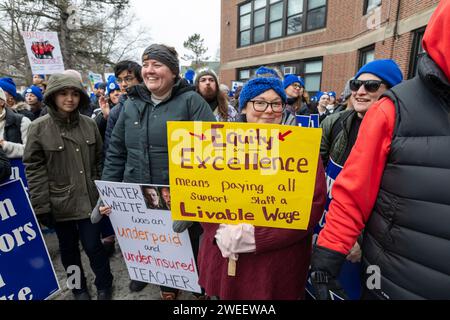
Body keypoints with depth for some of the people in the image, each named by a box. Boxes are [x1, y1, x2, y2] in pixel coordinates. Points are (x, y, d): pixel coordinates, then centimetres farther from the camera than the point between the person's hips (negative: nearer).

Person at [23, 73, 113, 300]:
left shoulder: (89, 124, 1)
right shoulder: (39, 127, -7)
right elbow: (34, 169, -7)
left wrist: (101, 192, 6)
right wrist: (41, 206, -10)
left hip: (88, 199, 1)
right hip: (59, 202, 0)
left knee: (93, 245, 6)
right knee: (68, 248, 17)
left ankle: (104, 286, 31)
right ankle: (78, 288, 39)